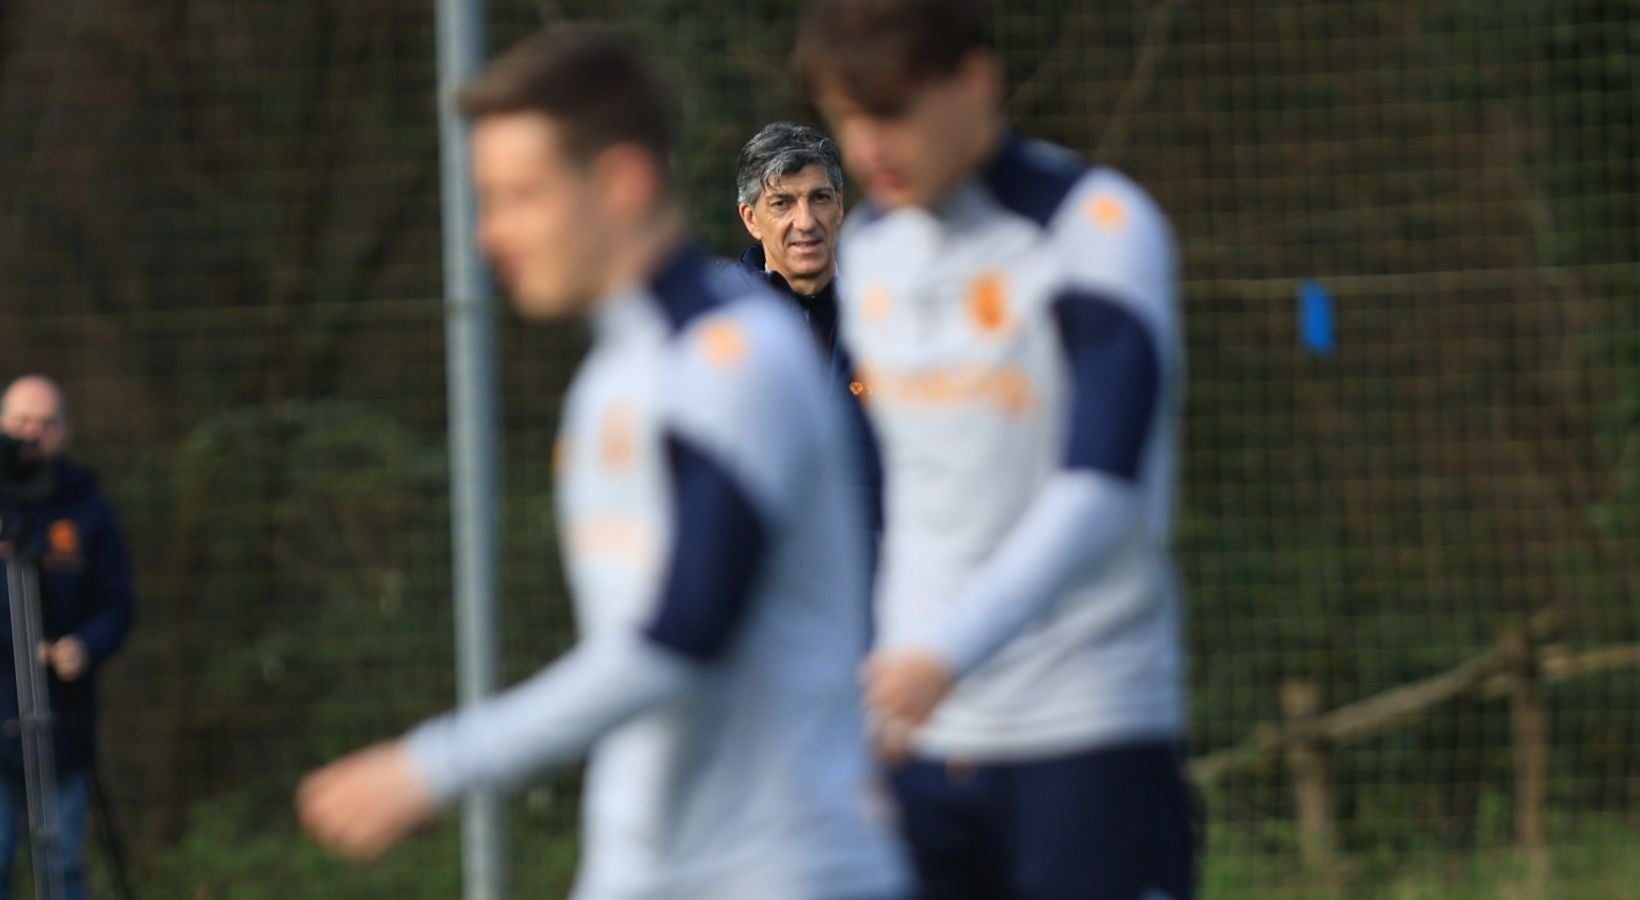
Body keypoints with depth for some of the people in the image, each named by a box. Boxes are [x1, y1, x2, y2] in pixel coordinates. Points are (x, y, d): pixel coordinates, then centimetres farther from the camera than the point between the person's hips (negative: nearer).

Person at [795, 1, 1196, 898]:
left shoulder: (1100, 227, -11)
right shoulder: (869, 244, 11)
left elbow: (1102, 489, -24)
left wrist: (949, 653, -35)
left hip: (1090, 732, -6)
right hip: (917, 733, 6)